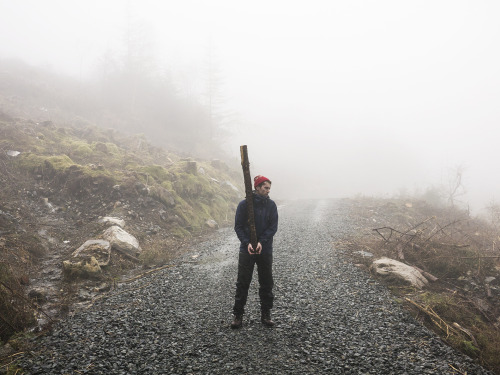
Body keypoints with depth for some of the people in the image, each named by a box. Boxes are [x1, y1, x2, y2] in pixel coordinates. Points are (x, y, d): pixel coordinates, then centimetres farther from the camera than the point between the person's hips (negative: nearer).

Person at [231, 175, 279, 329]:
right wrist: (247, 243, -17)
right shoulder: (244, 204, -5)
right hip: (246, 250, -2)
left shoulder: (271, 205, 1)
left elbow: (273, 226, -3)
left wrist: (261, 242, -15)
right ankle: (238, 315, 13)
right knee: (242, 283, 2)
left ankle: (266, 314, 21)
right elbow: (238, 226, -4)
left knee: (267, 283, 9)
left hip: (265, 250, 2)